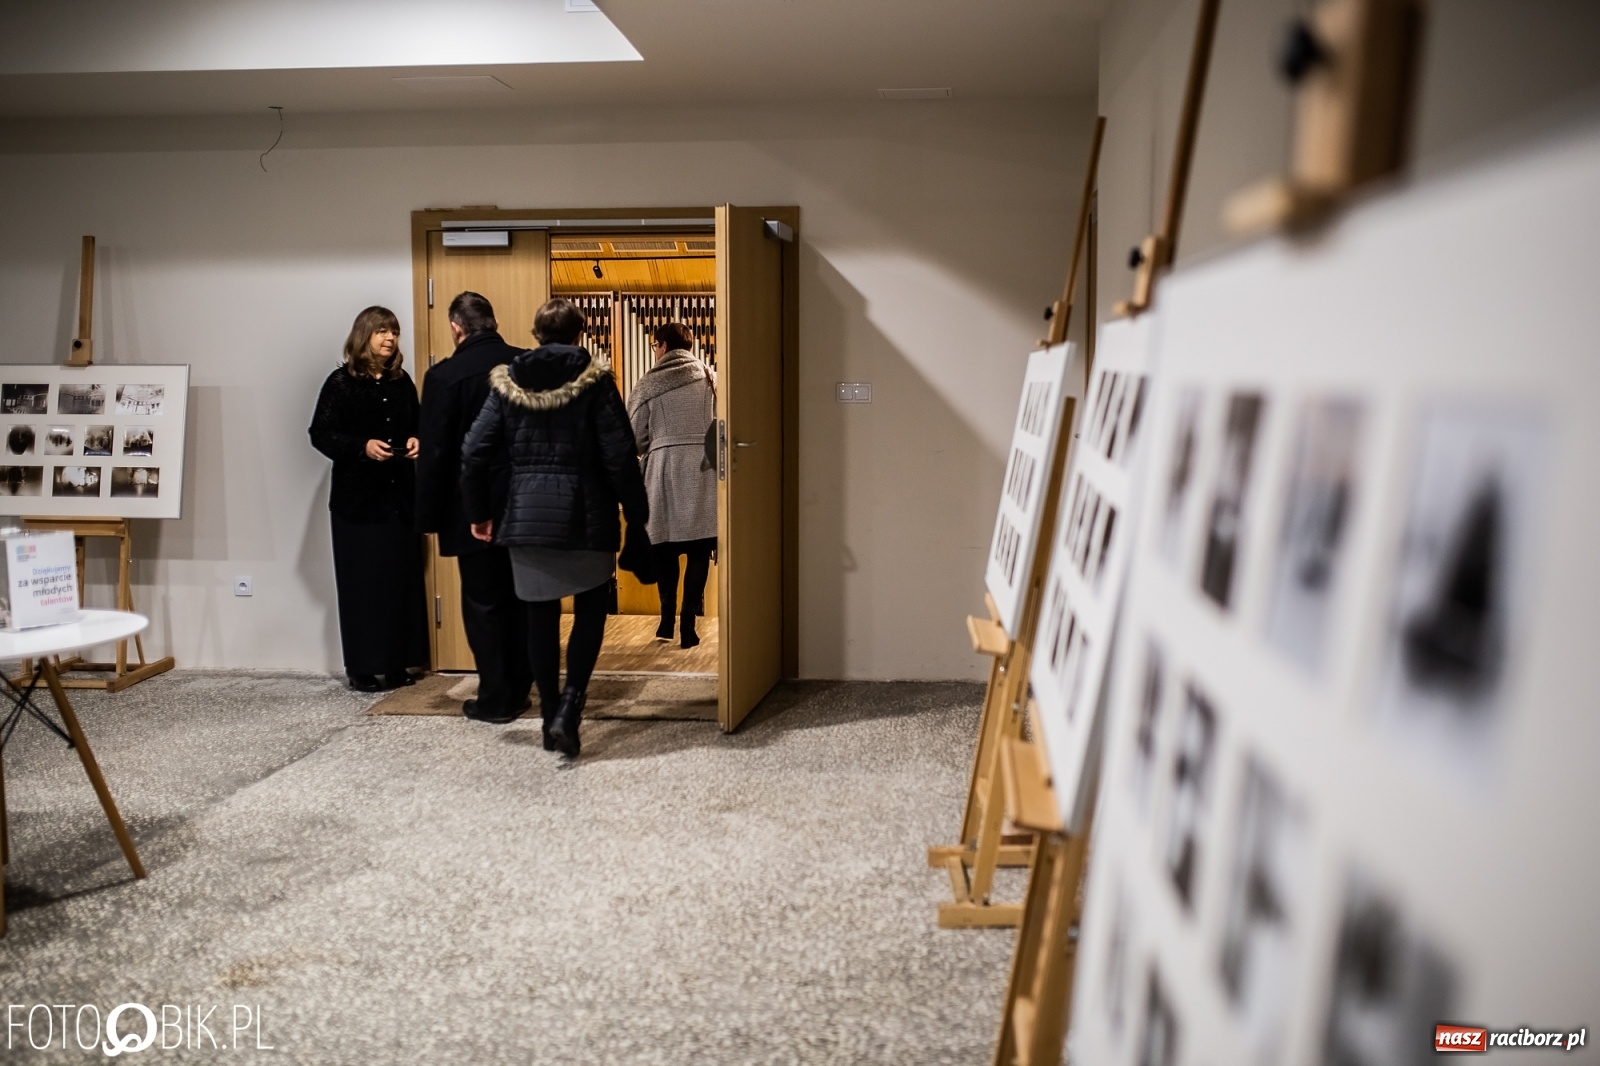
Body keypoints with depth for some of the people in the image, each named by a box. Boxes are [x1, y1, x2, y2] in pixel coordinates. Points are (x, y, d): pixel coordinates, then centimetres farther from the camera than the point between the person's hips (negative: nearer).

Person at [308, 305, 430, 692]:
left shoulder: (402, 382, 11)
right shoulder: (341, 382, -3)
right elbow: (320, 434, -6)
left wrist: (415, 442, -2)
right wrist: (362, 446, -19)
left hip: (400, 494, 5)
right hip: (357, 498, -4)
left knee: (402, 578, 4)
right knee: (362, 582, -2)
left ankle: (397, 662, 13)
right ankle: (363, 667, 4)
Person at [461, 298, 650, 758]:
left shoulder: (507, 381, 4)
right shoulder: (593, 379, -5)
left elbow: (474, 452, 2)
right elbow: (620, 456, -9)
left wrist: (479, 511, 14)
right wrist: (637, 514, -1)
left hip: (525, 516, 3)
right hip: (584, 515, -2)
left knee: (541, 615, 12)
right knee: (591, 610, 12)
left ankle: (550, 717, 18)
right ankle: (568, 708, -3)